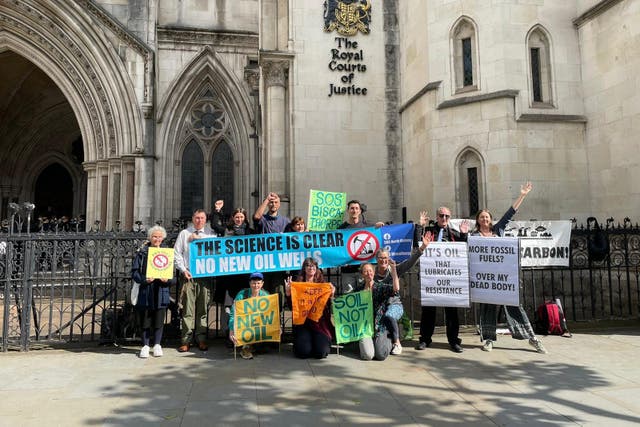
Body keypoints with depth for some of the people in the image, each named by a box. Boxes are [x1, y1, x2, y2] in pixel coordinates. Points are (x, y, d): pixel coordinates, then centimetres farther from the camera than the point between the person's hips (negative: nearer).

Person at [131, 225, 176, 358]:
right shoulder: (142, 252, 3)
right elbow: (134, 272, 0)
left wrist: (168, 280, -12)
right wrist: (144, 279, -16)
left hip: (161, 291, 1)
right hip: (145, 291, -1)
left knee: (159, 320, 4)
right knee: (145, 321, 5)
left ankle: (157, 345, 20)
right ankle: (145, 345, 19)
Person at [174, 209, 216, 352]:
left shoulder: (210, 233, 10)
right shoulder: (184, 233, 11)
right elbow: (177, 253, 9)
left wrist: (199, 239, -5)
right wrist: (183, 269, -2)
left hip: (205, 274, 1)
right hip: (188, 274, 0)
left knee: (203, 307, 4)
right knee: (188, 308, -2)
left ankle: (201, 339, 12)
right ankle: (186, 340, 4)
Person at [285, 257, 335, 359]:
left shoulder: (322, 283, 7)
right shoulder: (298, 284, 4)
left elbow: (328, 305, 5)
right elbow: (291, 306, 2)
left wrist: (331, 294, -11)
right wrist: (288, 292, -10)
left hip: (320, 321, 1)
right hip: (302, 321, 0)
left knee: (321, 352, -16)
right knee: (304, 352, -17)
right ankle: (298, 342, 18)